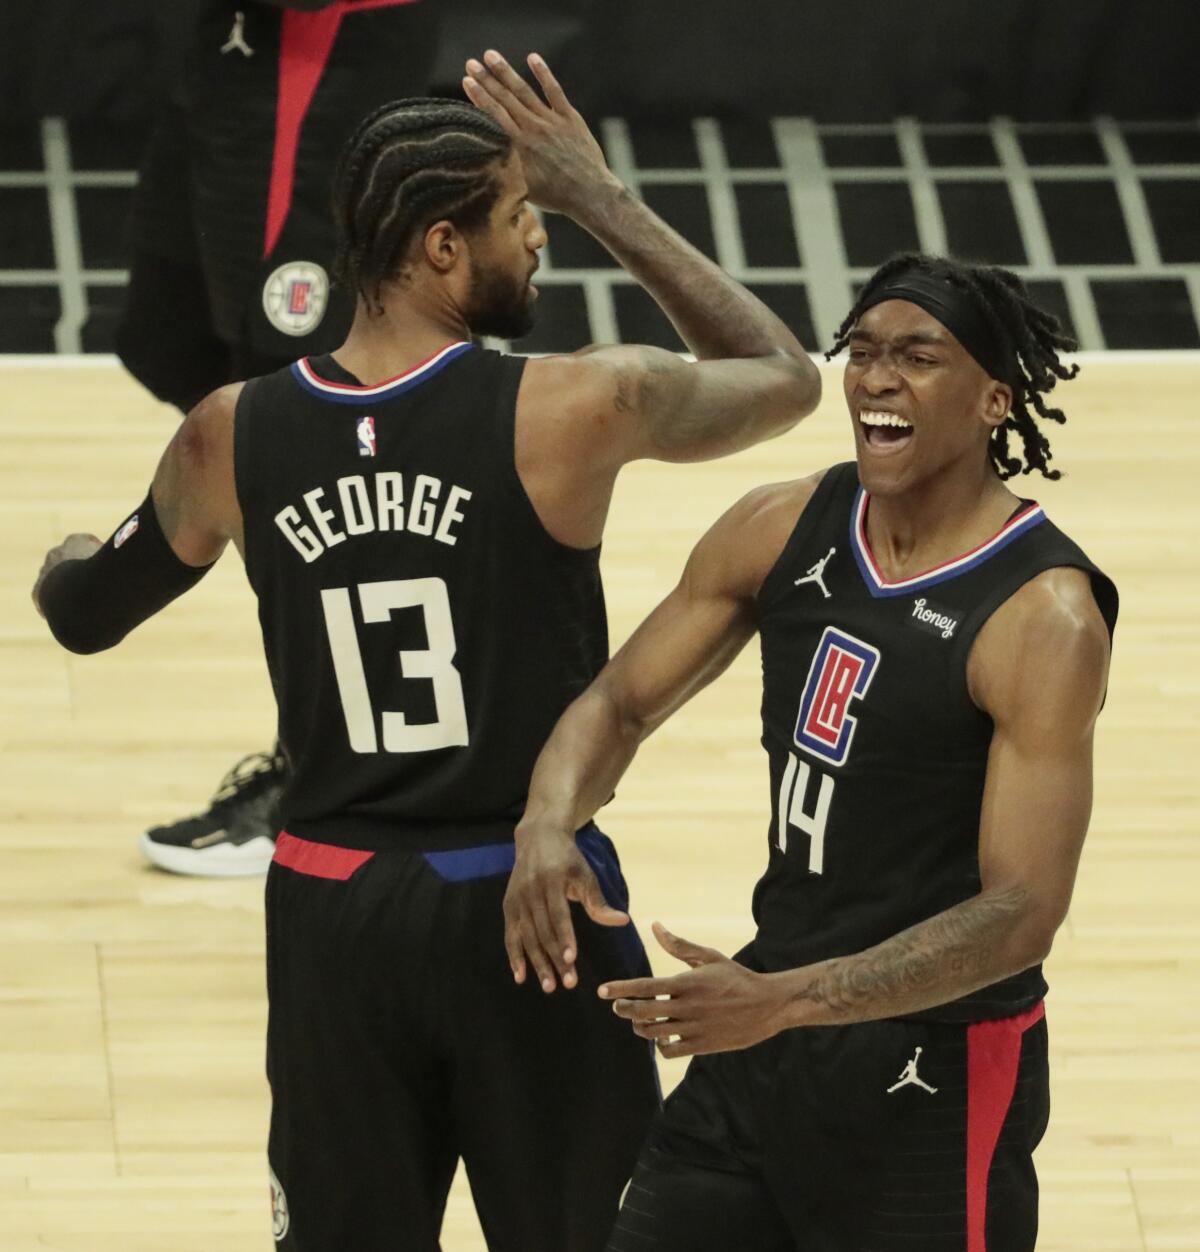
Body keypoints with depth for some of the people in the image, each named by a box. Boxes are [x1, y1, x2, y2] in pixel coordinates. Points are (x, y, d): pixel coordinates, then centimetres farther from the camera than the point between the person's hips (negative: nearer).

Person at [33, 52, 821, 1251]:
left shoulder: (231, 437, -3)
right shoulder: (578, 409, -14)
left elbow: (83, 612, 14)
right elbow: (786, 376, 5)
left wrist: (64, 564, 39)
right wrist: (607, 200, 6)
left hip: (331, 914, 3)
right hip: (527, 899, -3)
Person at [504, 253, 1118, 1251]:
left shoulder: (1044, 617, -20)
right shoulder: (784, 529, 0)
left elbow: (1022, 913, -25)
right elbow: (623, 701, 7)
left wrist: (781, 1002, -35)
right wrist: (549, 824, -16)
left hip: (932, 1080, -6)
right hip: (763, 1030, 6)